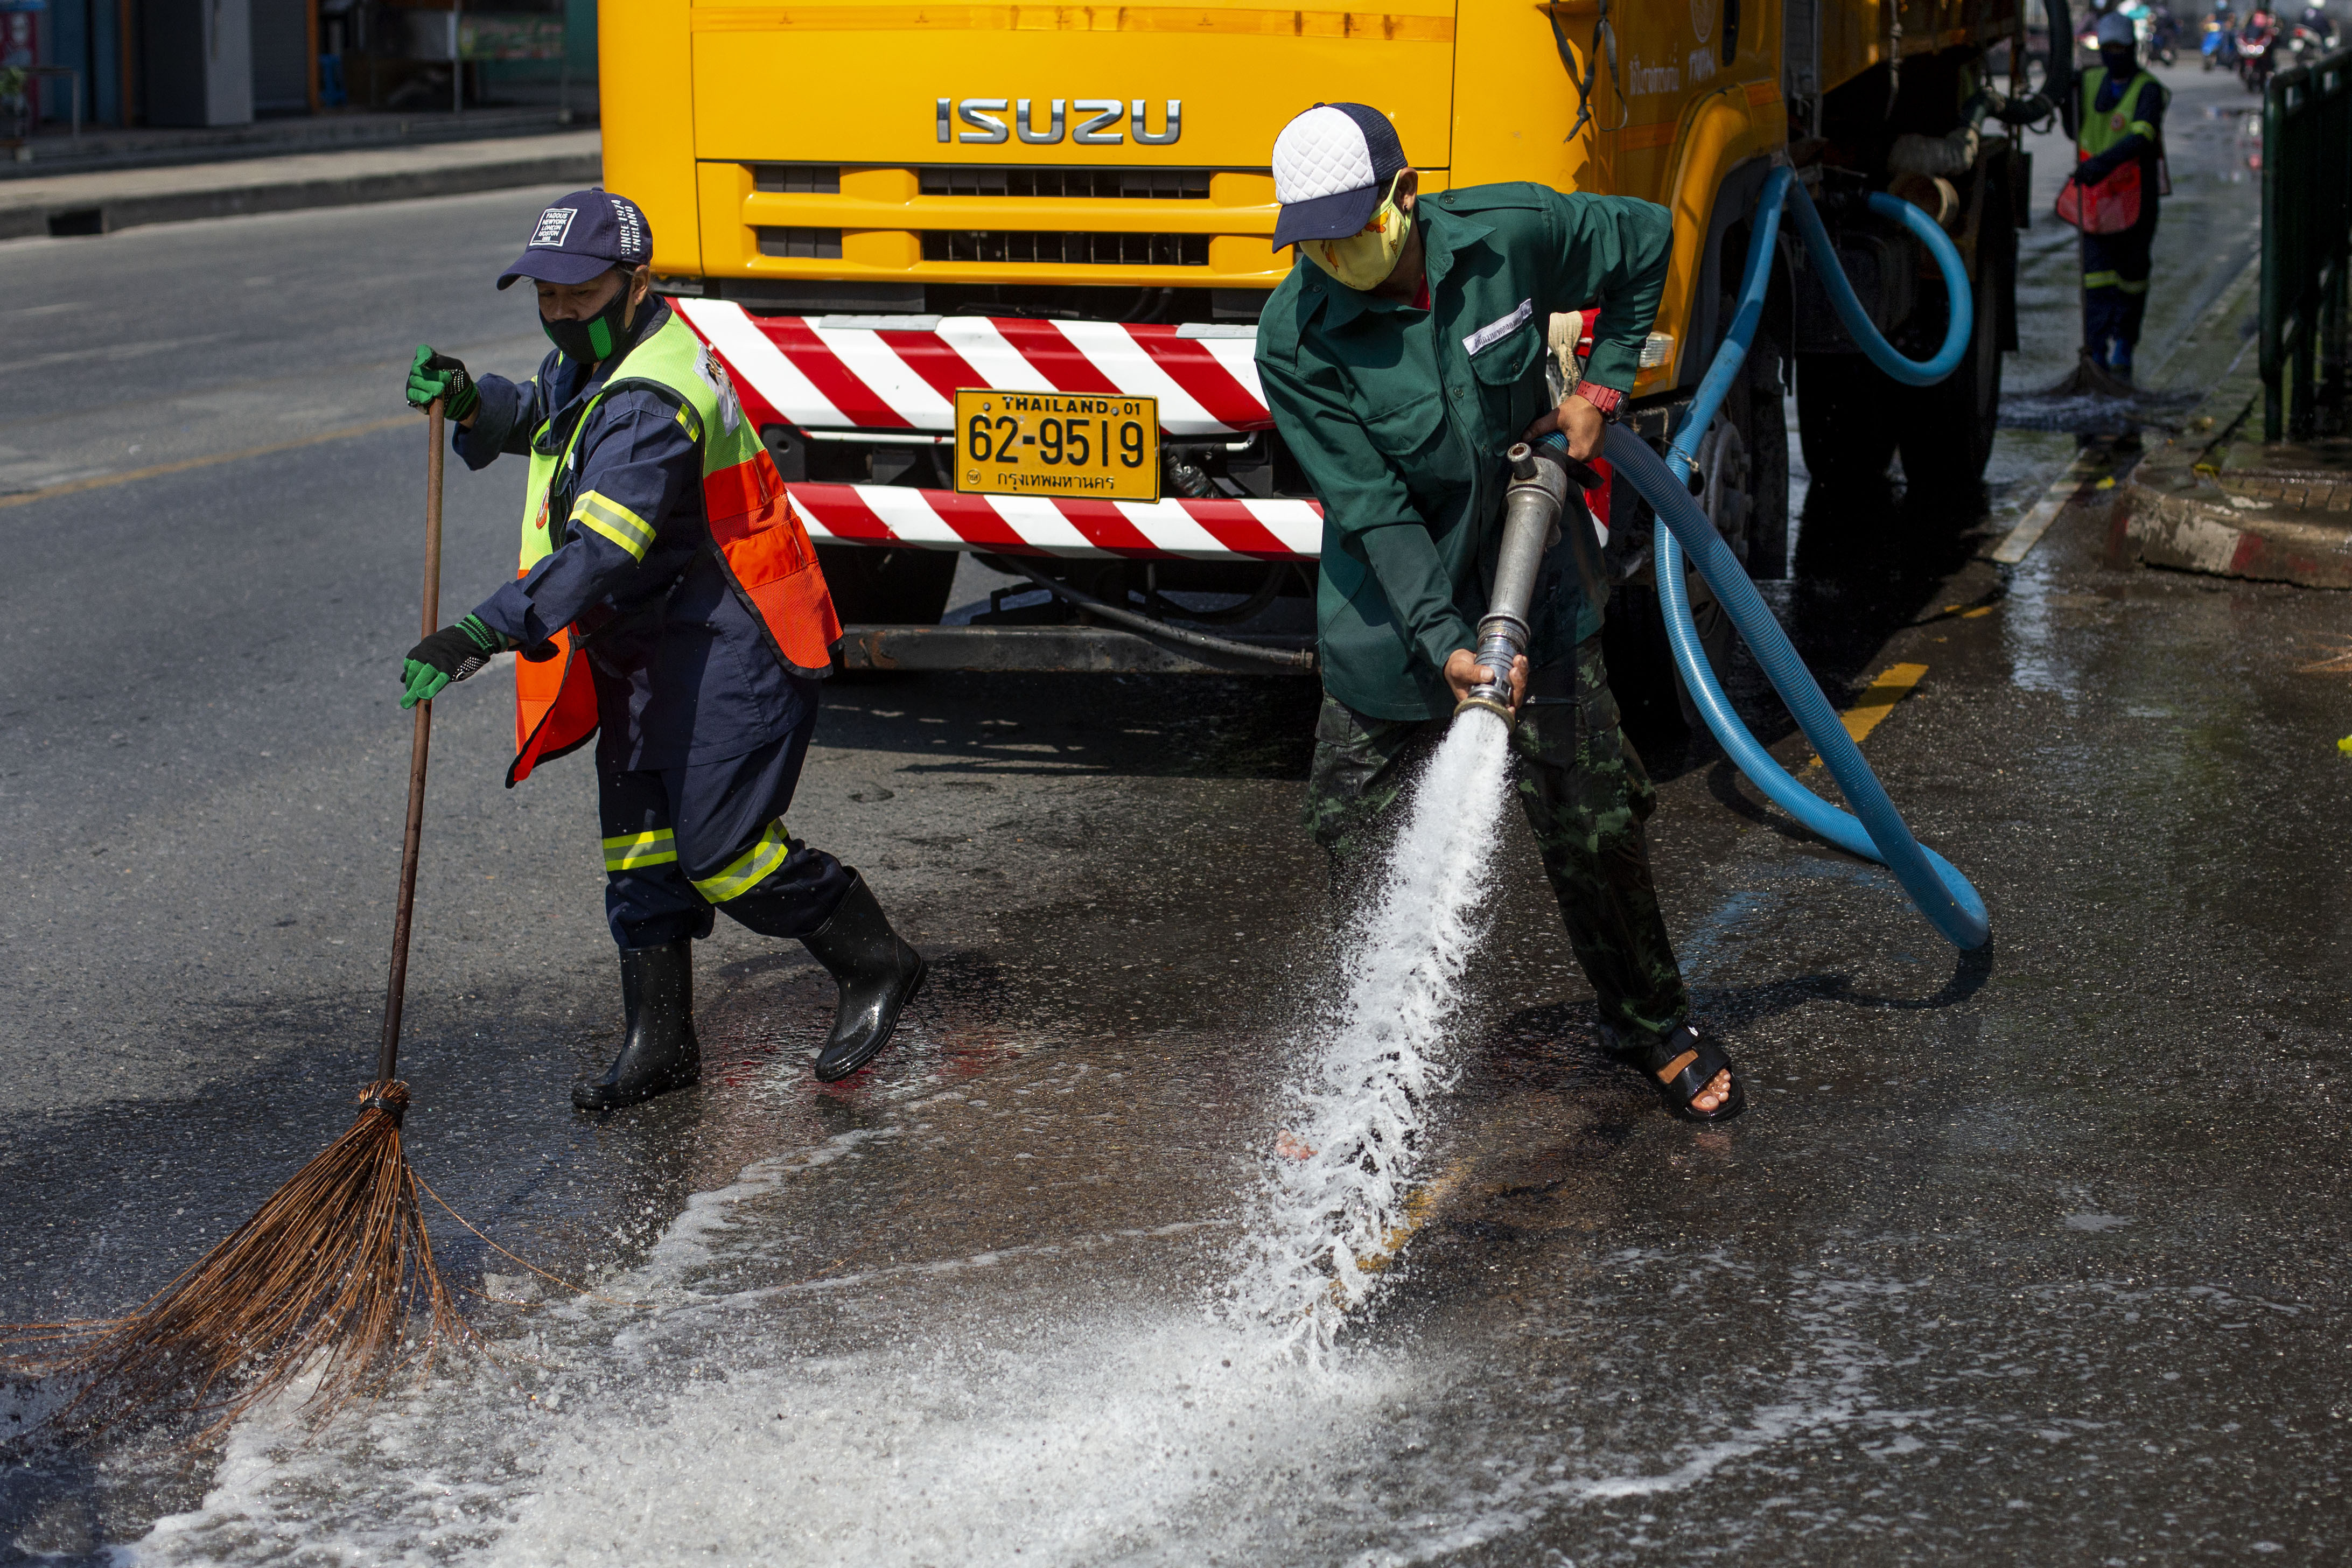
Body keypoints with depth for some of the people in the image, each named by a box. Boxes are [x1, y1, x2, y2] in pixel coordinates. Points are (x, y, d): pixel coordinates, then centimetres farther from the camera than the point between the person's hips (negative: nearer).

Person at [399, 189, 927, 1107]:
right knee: (638, 834, 9)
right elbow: (539, 416, 29)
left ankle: (874, 965, 10)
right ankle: (659, 1042, 16)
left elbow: (599, 551, -37)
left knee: (717, 842, -10)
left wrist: (482, 635, -43)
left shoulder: (653, 401, -27)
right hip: (647, 646, 10)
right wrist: (472, 405, 6)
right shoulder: (594, 356, 6)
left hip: (729, 648, -10)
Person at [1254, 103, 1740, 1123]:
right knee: (1351, 819, 3)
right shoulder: (1296, 339, -20)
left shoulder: (1512, 235, -16)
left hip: (1531, 569, 0)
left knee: (1589, 817, 2)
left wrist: (1601, 390, -1)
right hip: (1391, 592, 0)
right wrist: (1443, 644, -30)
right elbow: (1373, 509, -22)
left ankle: (1654, 1026, 23)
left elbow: (1644, 243, 5)